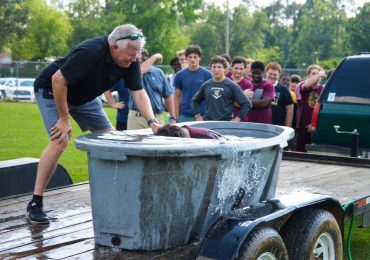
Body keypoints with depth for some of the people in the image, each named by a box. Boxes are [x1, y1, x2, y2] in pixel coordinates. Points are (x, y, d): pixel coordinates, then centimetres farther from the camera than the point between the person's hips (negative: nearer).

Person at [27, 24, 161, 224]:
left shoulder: (130, 61, -15)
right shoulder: (91, 52, -36)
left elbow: (139, 93, -12)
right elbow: (58, 80, -34)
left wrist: (152, 122, -27)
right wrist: (64, 118, -26)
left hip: (84, 96, 8)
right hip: (52, 91, -7)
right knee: (60, 141, -22)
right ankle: (35, 204, -16)